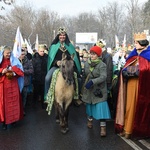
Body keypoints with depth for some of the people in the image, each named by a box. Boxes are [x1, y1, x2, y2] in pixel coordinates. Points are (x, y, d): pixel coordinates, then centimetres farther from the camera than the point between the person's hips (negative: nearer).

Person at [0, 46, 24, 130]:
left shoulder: (14, 60, 5)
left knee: (13, 101, 7)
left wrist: (13, 72, -17)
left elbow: (20, 71, 0)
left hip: (13, 84, 1)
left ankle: (13, 118, 20)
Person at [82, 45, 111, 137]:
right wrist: (86, 83, 14)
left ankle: (103, 127, -6)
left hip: (99, 89, -5)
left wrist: (92, 82, -35)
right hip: (89, 89, 5)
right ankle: (90, 120, 39)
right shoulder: (86, 64, 3)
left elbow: (103, 77, -26)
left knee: (101, 107, -10)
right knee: (89, 105, 17)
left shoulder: (102, 65, -14)